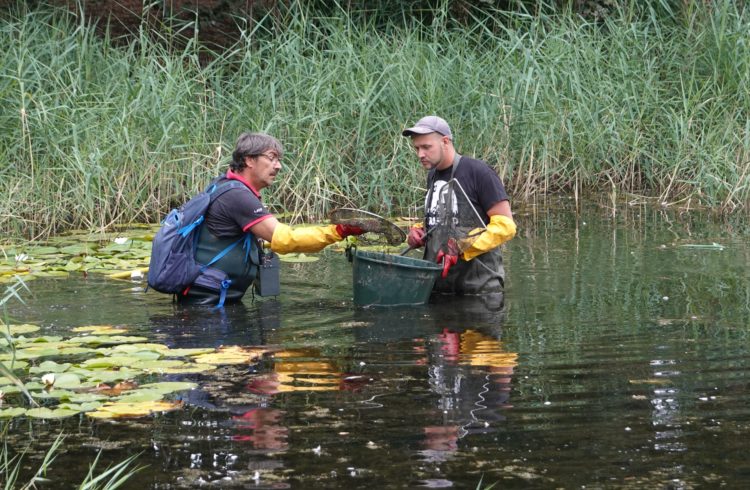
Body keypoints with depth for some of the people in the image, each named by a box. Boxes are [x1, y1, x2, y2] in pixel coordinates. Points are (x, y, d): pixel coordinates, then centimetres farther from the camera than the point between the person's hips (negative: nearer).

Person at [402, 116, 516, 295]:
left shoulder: (478, 172, -10)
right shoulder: (433, 175, 15)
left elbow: (506, 225, -14)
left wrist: (460, 247, -22)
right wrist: (418, 233, 6)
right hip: (437, 284, 7)